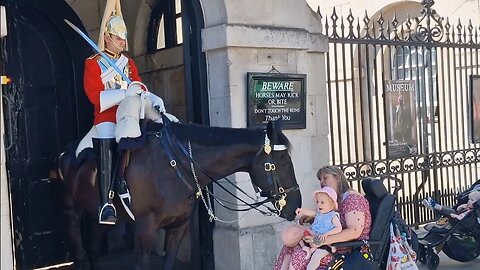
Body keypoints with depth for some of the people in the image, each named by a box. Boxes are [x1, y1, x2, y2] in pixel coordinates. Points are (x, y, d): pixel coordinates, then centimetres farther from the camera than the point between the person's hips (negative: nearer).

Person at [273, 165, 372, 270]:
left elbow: (354, 231, -25)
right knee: (290, 247, -6)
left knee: (300, 254, -22)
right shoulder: (335, 200, 15)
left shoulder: (353, 199, -14)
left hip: (349, 249, -9)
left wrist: (322, 241, -30)